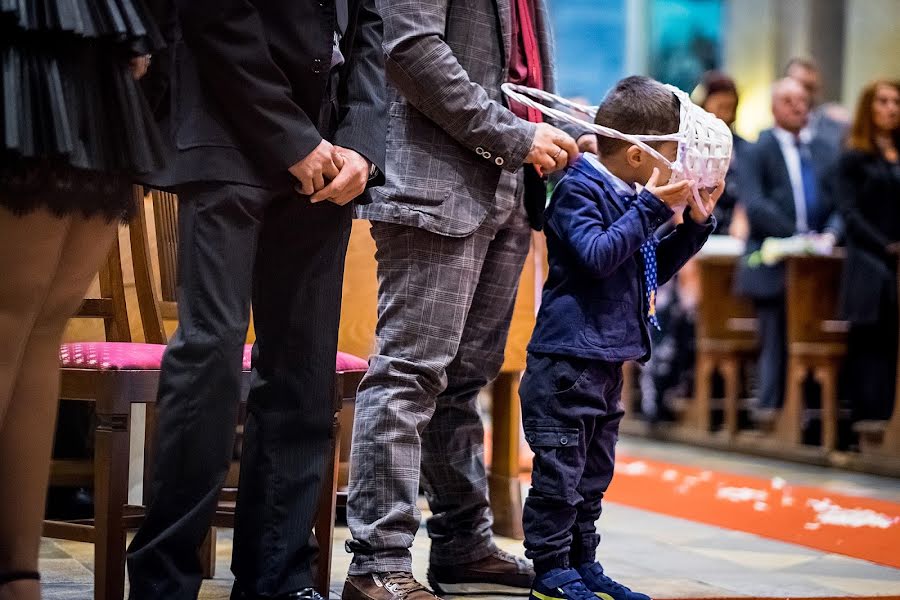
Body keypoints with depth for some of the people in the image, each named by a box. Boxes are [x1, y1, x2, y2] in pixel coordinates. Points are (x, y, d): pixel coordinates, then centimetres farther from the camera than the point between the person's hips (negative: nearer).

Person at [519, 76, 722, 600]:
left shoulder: (631, 199, 16)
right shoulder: (580, 189, -11)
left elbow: (655, 270, 26)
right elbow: (599, 254, -25)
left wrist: (696, 223, 15)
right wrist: (652, 207, -23)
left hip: (606, 365, 10)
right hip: (567, 361, -10)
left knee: (594, 474, 15)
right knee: (559, 469, -5)